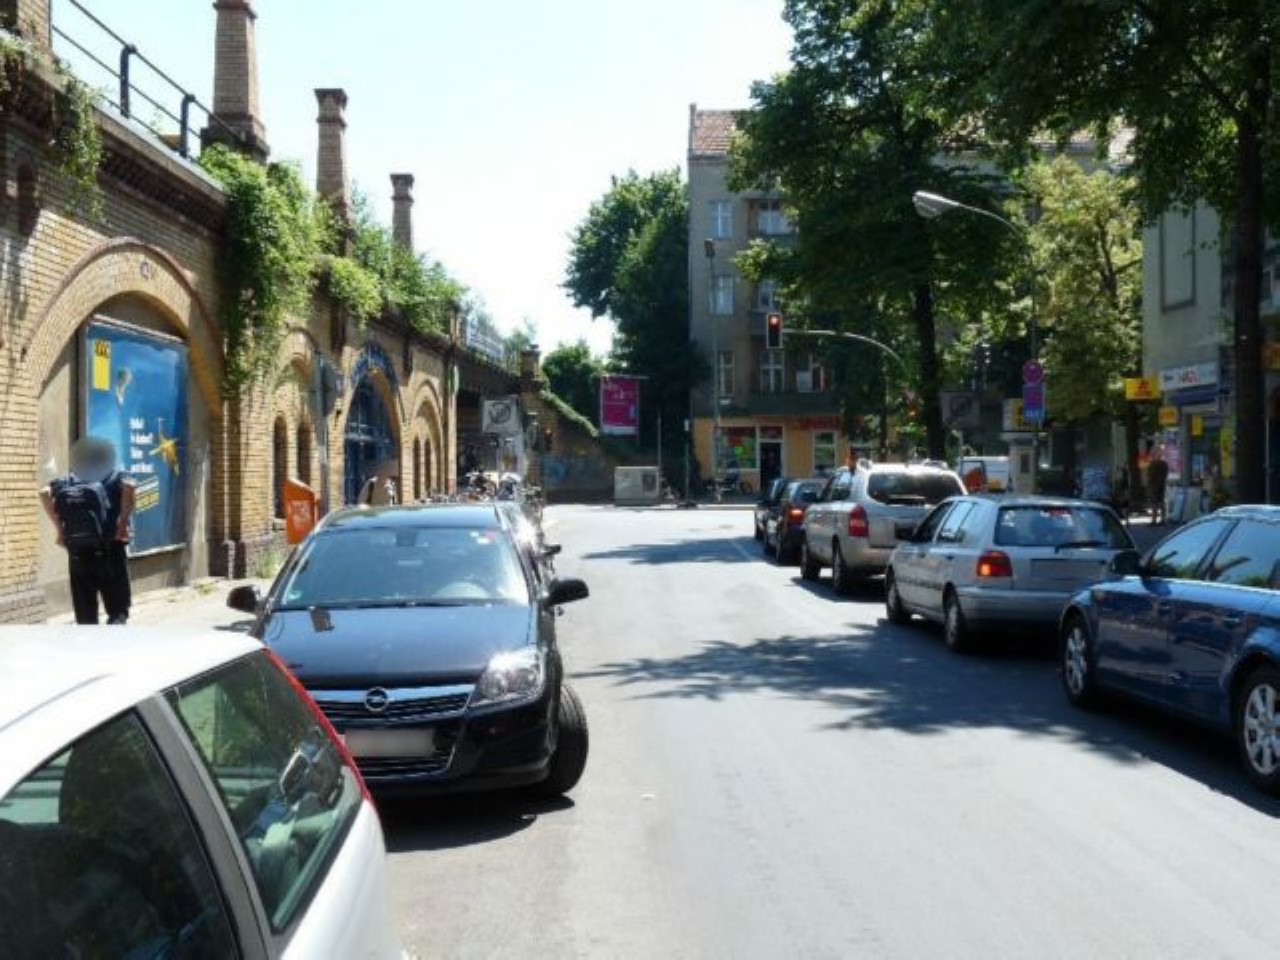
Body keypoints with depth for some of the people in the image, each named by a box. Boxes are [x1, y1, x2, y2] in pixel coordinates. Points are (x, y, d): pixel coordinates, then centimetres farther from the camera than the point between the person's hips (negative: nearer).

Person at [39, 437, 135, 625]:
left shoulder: (68, 481, 14)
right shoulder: (117, 478, 6)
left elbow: (44, 494, -4)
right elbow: (129, 486, -17)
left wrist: (60, 528, 0)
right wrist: (124, 523, -11)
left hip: (78, 554, 2)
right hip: (111, 551, -2)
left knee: (86, 617, 11)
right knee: (118, 611, 6)